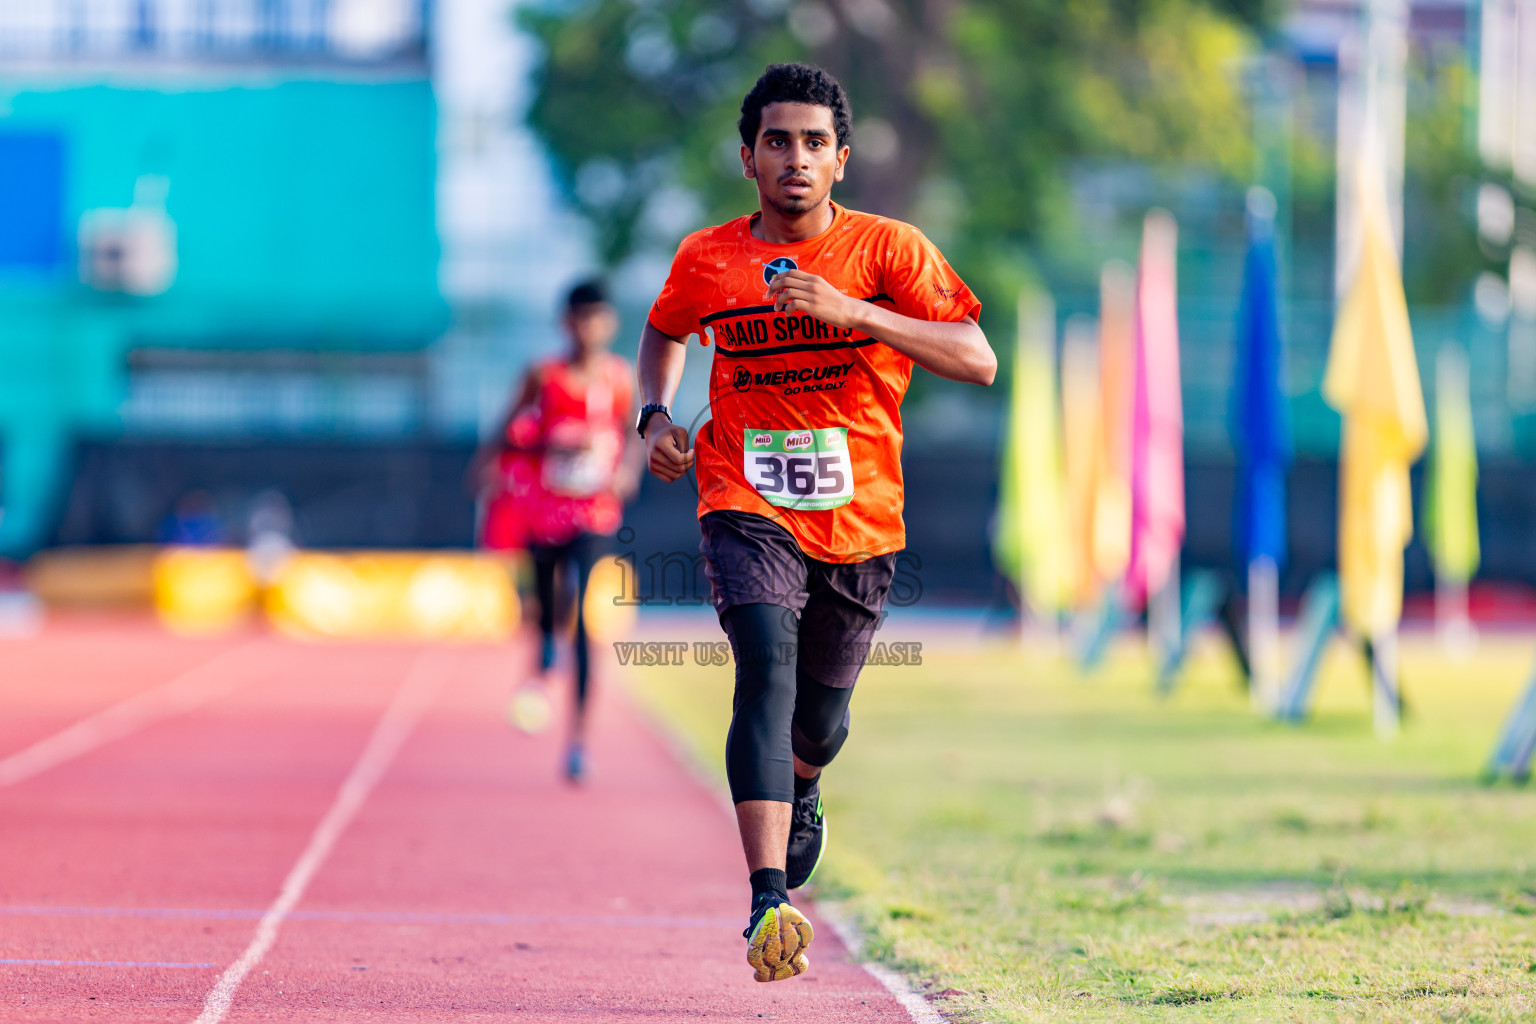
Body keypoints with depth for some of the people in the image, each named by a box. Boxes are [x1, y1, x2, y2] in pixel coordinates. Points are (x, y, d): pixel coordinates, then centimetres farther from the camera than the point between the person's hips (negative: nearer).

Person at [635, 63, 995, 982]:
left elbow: (979, 361, -15)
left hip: (859, 518, 1)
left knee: (820, 716, 13)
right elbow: (665, 332, 23)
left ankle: (802, 791, 54)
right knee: (767, 667, -25)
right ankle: (769, 906, -35)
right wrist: (656, 414, 3)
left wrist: (854, 312, -25)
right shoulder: (707, 260, 1)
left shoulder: (887, 250, -5)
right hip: (747, 507, -1)